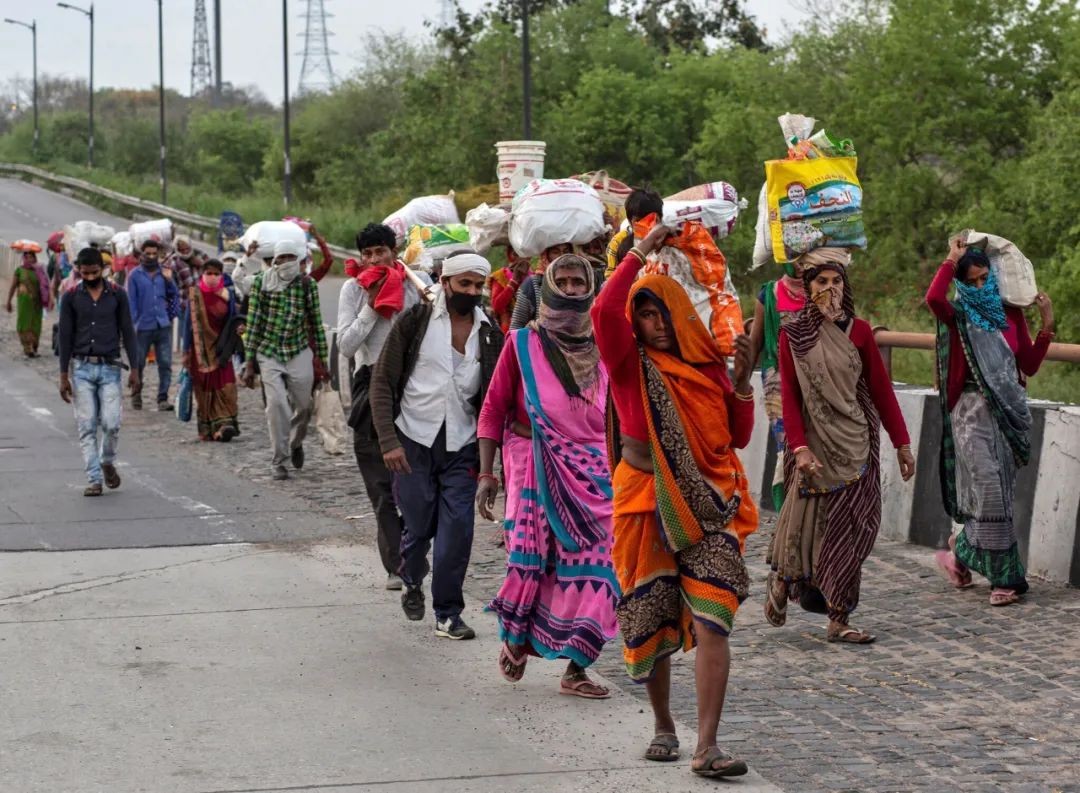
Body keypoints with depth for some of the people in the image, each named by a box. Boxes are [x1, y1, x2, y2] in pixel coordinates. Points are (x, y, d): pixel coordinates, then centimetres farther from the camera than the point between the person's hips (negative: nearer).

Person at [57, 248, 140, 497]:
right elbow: (65, 337, 4)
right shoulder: (71, 298, 3)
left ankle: (108, 462, 19)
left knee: (111, 424, -9)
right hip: (82, 368, 0)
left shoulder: (117, 295, 3)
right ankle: (94, 480, 3)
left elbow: (128, 333, 5)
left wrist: (134, 369, -1)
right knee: (87, 427, -1)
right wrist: (64, 376, 1)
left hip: (109, 367, 0)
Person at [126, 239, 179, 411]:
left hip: (163, 326, 2)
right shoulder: (135, 275, 0)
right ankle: (136, 395, 26)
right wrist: (132, 325, -9)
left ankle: (163, 398, 0)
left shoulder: (164, 272, 9)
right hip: (143, 326, -2)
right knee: (138, 363, 8)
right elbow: (131, 301, -2)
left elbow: (175, 295, 13)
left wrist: (169, 280, -5)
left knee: (165, 363, -4)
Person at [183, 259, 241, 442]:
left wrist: (231, 348, -1)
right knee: (204, 387, 1)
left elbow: (233, 322, 9)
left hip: (221, 349, 1)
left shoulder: (227, 295, 4)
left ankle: (224, 423, -14)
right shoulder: (194, 294, 1)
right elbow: (189, 322, 3)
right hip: (201, 349, -1)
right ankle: (206, 428, 9)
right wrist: (186, 351, 0)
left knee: (224, 386, -11)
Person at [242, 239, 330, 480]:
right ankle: (278, 461, -2)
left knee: (303, 406, 8)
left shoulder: (307, 284, 0)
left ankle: (296, 443, 38)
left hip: (300, 353, 1)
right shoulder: (261, 282, -2)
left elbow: (316, 324, 5)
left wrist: (322, 360, 5)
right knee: (276, 405, -12)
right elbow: (253, 323, -1)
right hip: (269, 354, -1)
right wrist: (249, 363, -4)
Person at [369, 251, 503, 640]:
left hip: (461, 446, 2)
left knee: (457, 530, -6)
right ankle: (412, 582, 36)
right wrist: (389, 440, -13)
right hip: (414, 440, -2)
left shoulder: (490, 333, 4)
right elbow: (383, 381, -4)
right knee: (419, 526, 4)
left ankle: (448, 614, 6)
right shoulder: (416, 321, -4)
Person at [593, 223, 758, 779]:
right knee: (651, 623, 8)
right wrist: (641, 253, -15)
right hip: (647, 503, -1)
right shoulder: (631, 363, 0)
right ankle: (663, 726, 29)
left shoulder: (707, 364, 8)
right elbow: (604, 311, -21)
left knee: (712, 620, -13)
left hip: (709, 505, 1)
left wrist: (742, 381, -3)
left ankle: (706, 746, -16)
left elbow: (738, 438, 9)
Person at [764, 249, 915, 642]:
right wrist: (800, 447, -17)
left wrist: (902, 443, 4)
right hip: (815, 443, -2)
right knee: (806, 524, 1)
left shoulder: (858, 330, 4)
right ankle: (781, 584, 30)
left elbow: (881, 389, 5)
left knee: (848, 530, 0)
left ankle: (838, 619, 5)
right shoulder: (792, 335, -1)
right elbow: (790, 398, -5)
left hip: (855, 444, 2)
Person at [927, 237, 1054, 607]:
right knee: (990, 490, -11)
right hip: (974, 412, -5)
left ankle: (960, 552, 26)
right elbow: (933, 298, -25)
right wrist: (952, 260, -14)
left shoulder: (1010, 314, 10)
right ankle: (1004, 577, -2)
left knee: (996, 491, 8)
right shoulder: (958, 317, -1)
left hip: (1009, 411, 5)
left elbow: (1030, 366, 6)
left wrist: (1046, 326, -3)